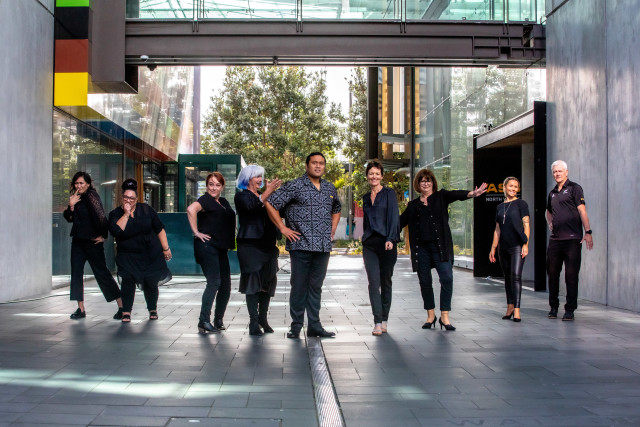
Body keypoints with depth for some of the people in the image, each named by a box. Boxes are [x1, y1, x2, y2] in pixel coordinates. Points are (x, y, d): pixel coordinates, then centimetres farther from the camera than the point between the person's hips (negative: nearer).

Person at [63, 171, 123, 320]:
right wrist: (71, 206, -8)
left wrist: (103, 236, -13)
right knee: (76, 273, 3)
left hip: (92, 241, -8)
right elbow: (69, 218, 9)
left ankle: (121, 306, 4)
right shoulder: (76, 198, 11)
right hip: (78, 241, 8)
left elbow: (100, 216, -19)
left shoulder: (91, 196, -13)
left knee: (102, 273, -4)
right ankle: (81, 309, 9)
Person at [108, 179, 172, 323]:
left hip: (151, 255, 1)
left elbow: (160, 229, 5)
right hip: (127, 256, -1)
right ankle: (126, 312, -10)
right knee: (128, 280, -19)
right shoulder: (115, 214, 0)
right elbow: (115, 231, -20)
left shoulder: (146, 210, 2)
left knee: (151, 282, 2)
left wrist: (166, 248, 3)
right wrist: (126, 214, -18)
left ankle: (152, 310, 25)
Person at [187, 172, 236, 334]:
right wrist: (196, 232, -24)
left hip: (220, 248, 8)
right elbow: (191, 209, -27)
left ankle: (218, 320, 20)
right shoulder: (205, 199, -7)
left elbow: (229, 218, 33)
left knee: (225, 285, 8)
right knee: (214, 283, -14)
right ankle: (204, 322, -11)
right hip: (207, 246, -8)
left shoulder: (223, 202, 18)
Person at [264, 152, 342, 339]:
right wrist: (283, 228, -8)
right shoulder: (295, 186, -5)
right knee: (299, 286, 0)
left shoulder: (330, 188, 14)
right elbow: (270, 204, -7)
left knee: (316, 286, 10)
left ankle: (314, 326, 17)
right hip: (301, 245, -5)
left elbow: (336, 209, 32)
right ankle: (296, 326, 10)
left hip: (323, 247, 5)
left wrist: (332, 229, 17)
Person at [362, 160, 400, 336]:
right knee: (374, 281, -9)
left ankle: (384, 320, 15)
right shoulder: (366, 197, 16)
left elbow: (394, 217, -9)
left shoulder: (389, 194, 1)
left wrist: (390, 239, -20)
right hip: (369, 244, 3)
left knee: (386, 282, 5)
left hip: (387, 243, -3)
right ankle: (377, 322, -11)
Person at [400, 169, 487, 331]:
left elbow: (455, 195, -10)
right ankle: (430, 315, 18)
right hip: (421, 247, 3)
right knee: (425, 281, 4)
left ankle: (444, 316, -7)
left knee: (447, 278, -13)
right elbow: (401, 222, 18)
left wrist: (472, 194, -30)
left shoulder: (441, 197, 8)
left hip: (440, 245, -2)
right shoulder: (413, 205, 16)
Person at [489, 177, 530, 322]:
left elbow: (526, 225, -5)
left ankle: (517, 310, -17)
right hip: (504, 247, 5)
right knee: (507, 277, 10)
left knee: (516, 275, -14)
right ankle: (510, 307, 18)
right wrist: (493, 248, 14)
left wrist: (526, 244, -14)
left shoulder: (521, 204, 0)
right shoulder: (500, 207, 14)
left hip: (517, 246, -5)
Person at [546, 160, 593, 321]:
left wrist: (588, 232, -17)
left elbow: (582, 210, -9)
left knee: (571, 275, -4)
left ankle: (570, 309, 2)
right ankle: (553, 307, 18)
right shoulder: (552, 193, 18)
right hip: (555, 239, 6)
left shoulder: (574, 188, 0)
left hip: (572, 239, -6)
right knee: (552, 273, 8)